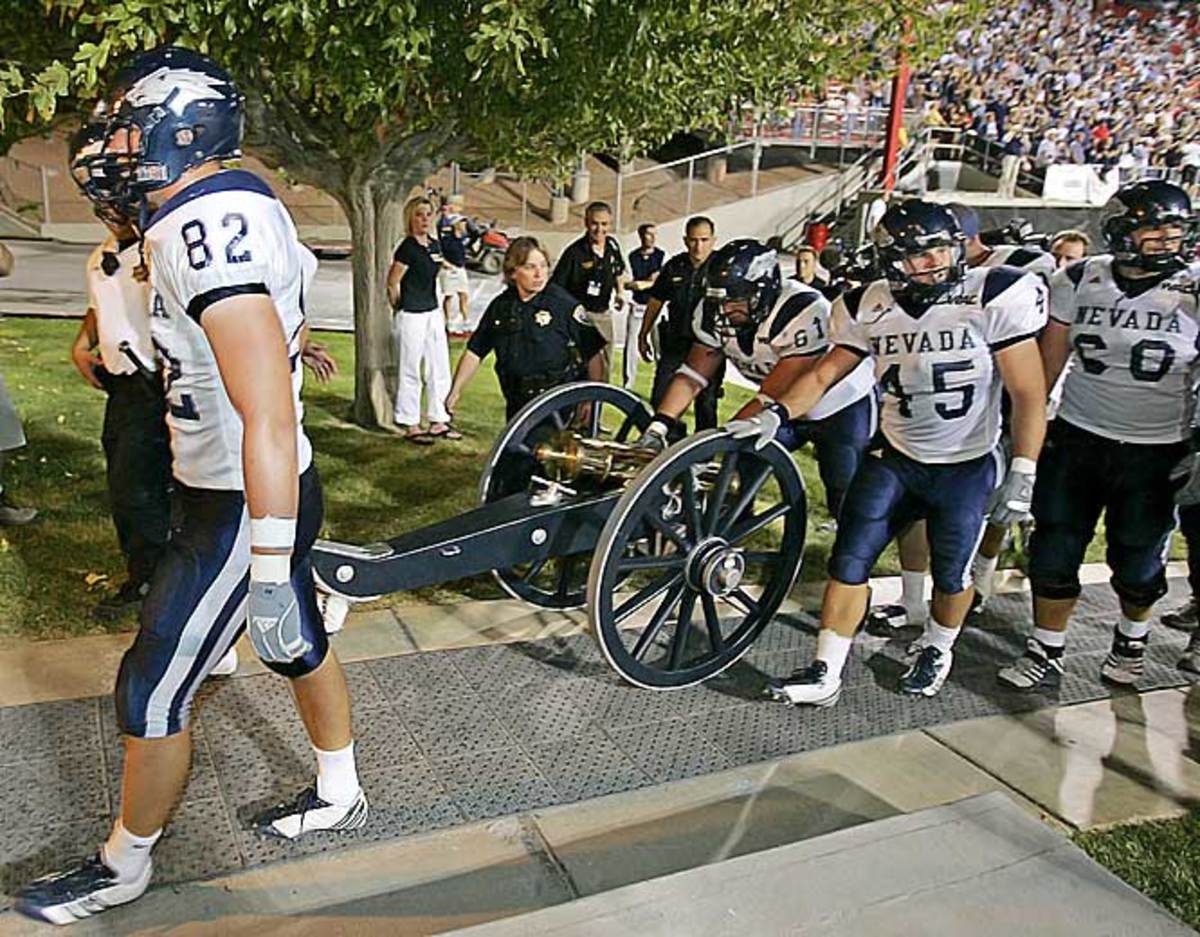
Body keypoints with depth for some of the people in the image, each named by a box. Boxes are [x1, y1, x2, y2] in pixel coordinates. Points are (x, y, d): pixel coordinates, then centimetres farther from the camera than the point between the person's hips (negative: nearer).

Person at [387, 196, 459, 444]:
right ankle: (410, 426, 12)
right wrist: (400, 309, -1)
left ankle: (438, 421, 22)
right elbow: (392, 283, -12)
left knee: (439, 369, 12)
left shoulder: (434, 245, 8)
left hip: (432, 313, 8)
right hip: (411, 317, -8)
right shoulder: (407, 248, -15)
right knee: (410, 372, 2)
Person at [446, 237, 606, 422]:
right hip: (517, 407, 5)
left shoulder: (563, 303, -8)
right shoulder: (500, 306, 6)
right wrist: (455, 391, 8)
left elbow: (594, 353, -8)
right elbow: (475, 352, 12)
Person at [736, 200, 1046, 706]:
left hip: (967, 466, -2)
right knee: (849, 562, -3)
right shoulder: (869, 308, -6)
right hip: (894, 458, 3)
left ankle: (936, 650, 41)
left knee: (950, 574, 11)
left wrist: (1023, 474, -17)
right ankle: (825, 673, 7)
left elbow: (1028, 394, -13)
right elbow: (824, 373, 1)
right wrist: (775, 415, -14)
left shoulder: (995, 298, -17)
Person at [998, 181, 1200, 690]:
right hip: (1077, 438, 1)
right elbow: (1047, 362, 4)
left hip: (1157, 453, -1)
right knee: (1054, 552, 5)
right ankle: (1046, 653, 22)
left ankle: (1131, 639, 42)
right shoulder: (1078, 280, -2)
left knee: (1138, 561, 14)